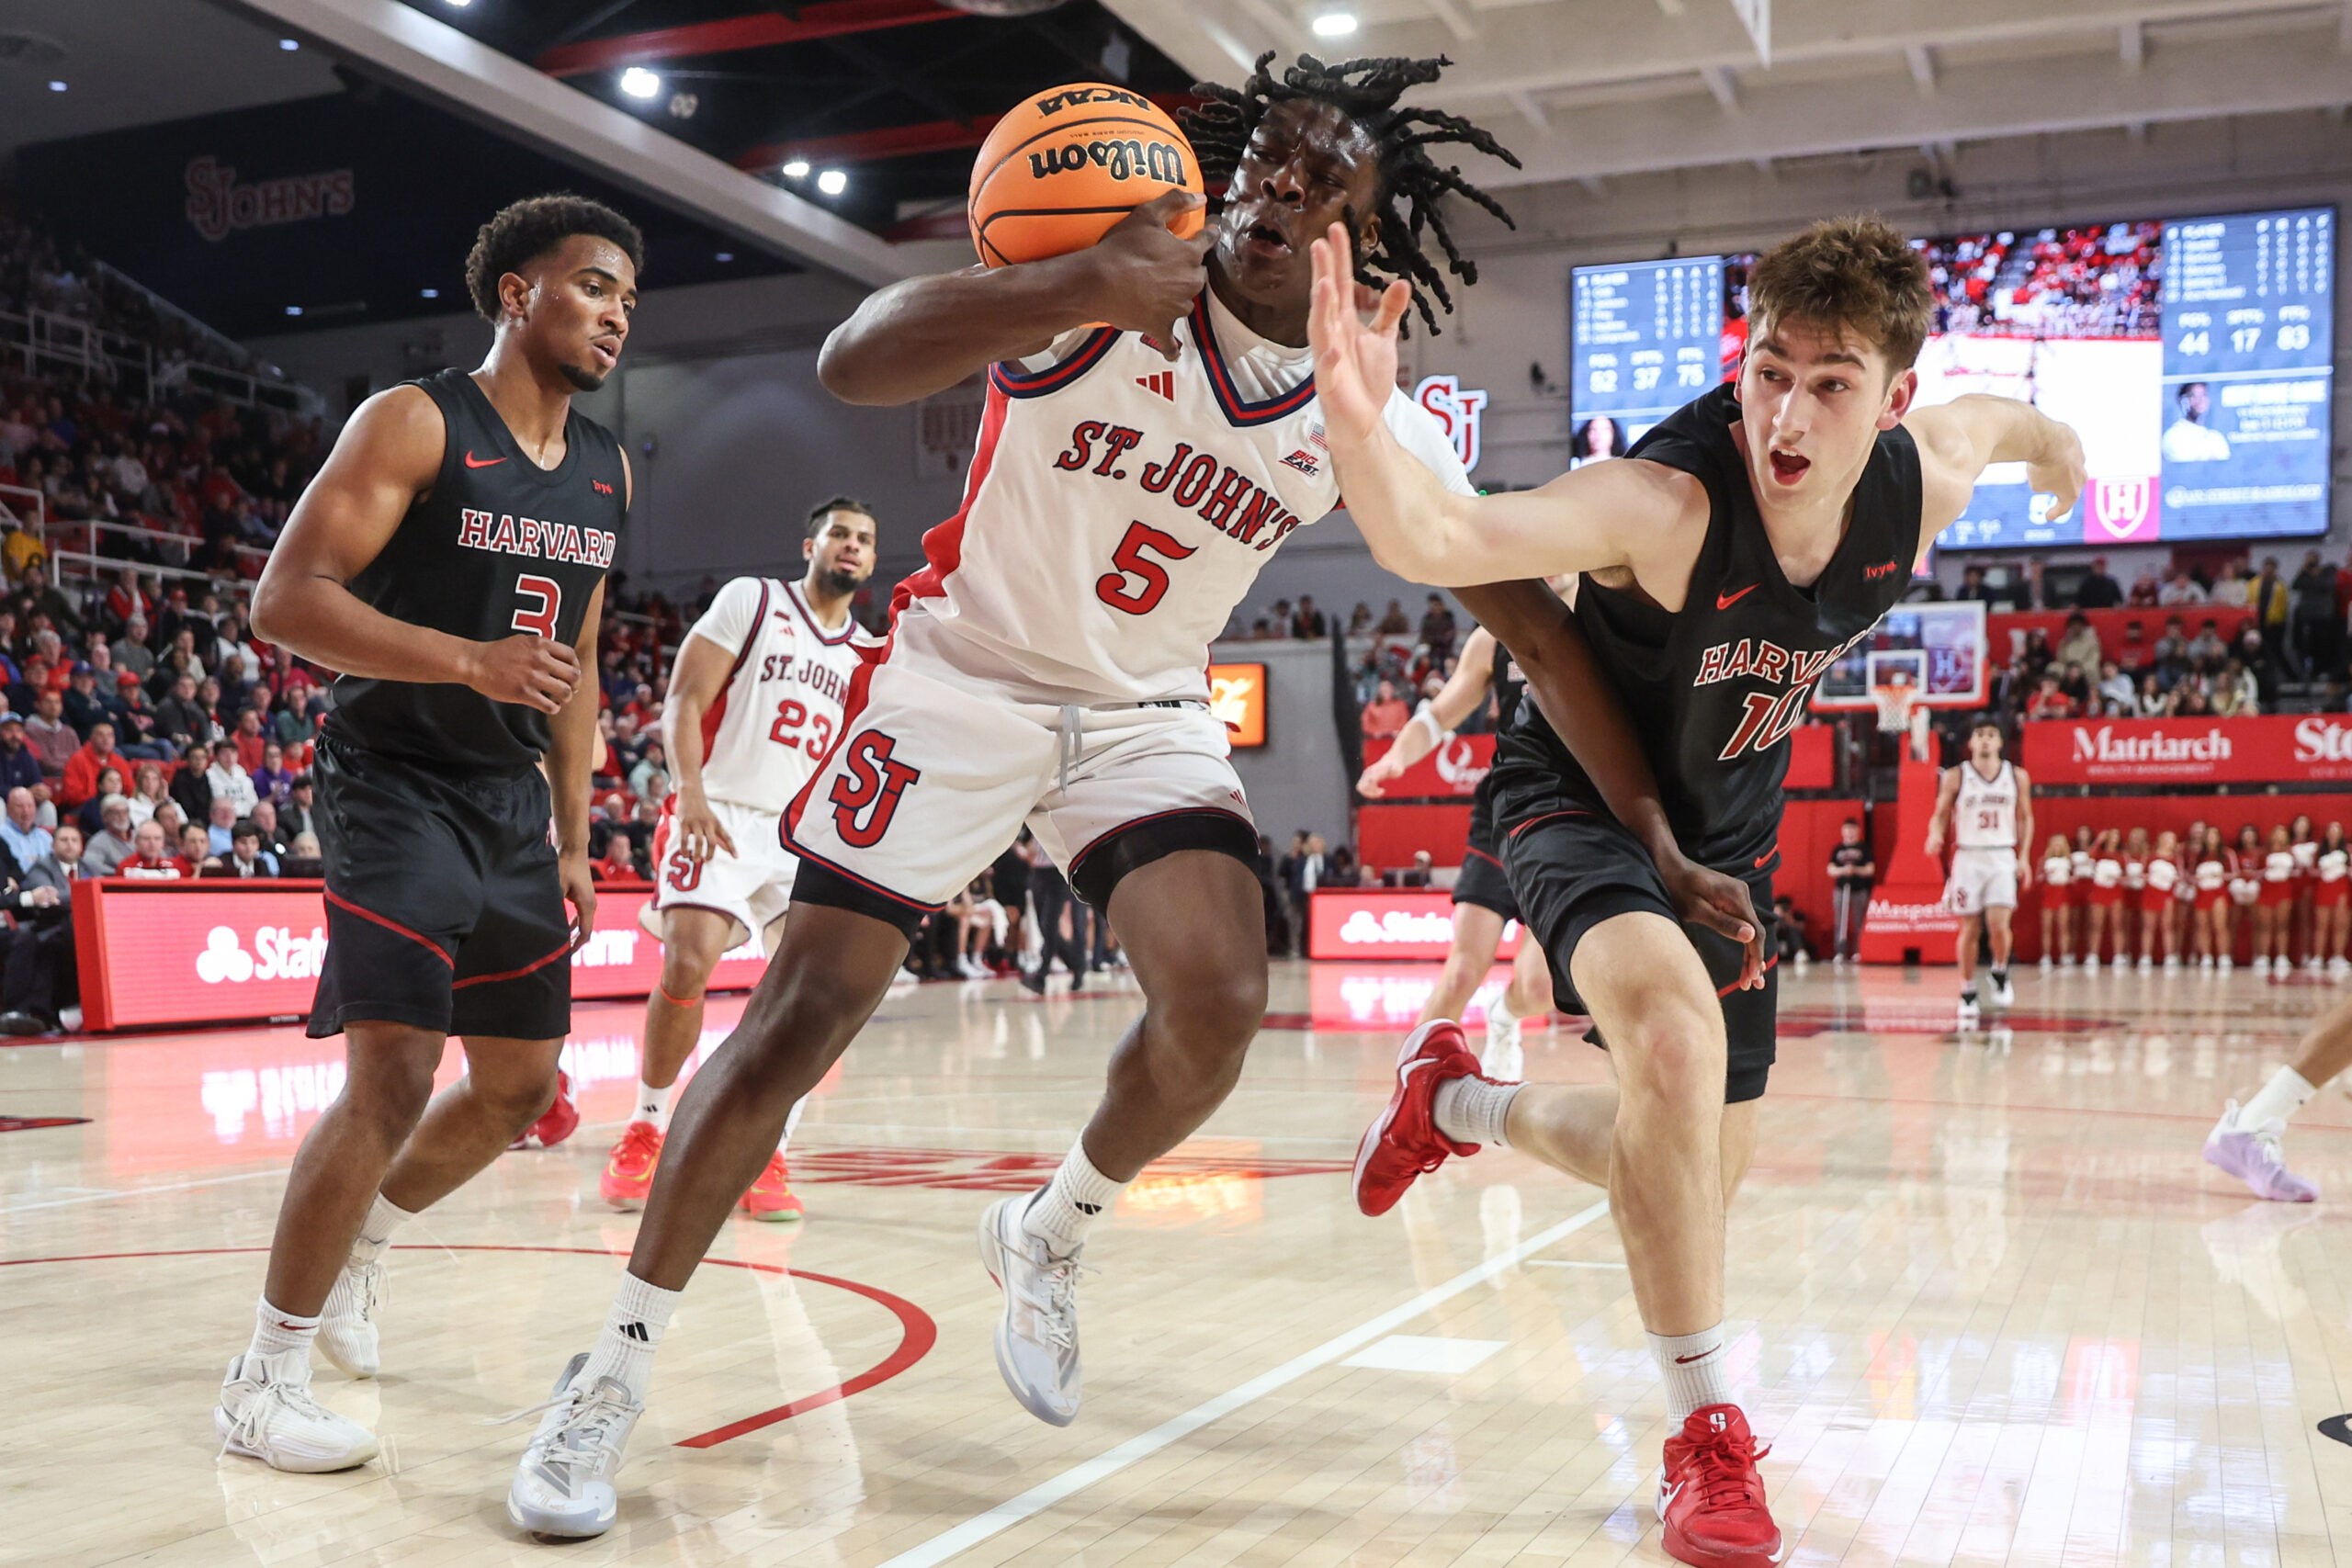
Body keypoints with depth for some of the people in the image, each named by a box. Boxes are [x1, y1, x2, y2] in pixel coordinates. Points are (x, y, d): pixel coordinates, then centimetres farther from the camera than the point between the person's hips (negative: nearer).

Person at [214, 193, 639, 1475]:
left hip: (514, 806, 8)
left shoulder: (608, 471, 11)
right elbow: (285, 601, -17)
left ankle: (361, 1246, 39)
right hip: (396, 784, -8)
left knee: (520, 1085, 13)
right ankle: (262, 1379, -4)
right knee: (393, 1073, -18)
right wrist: (469, 659, -29)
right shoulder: (416, 423, -10)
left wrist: (572, 838, 16)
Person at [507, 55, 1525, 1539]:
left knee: (1221, 1003, -19)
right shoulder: (1115, 281, -19)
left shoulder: (1373, 423, -8)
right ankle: (618, 1365, 9)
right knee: (802, 1011, -8)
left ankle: (1051, 1234, 13)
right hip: (965, 677, -3)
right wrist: (1079, 285, -48)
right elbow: (851, 362, -33)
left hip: (1147, 716, 3)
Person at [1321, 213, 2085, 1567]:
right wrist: (1356, 427, -70)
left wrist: (2052, 443, 32)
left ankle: (1456, 1101, 41)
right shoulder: (1667, 502, -35)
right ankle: (1712, 1437, -19)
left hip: (1729, 829, 6)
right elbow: (1432, 542, -50)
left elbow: (1992, 418, 10)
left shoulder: (1920, 487, -17)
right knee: (1675, 1030, -36)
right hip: (1585, 800, -6)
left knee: (1705, 1170, 14)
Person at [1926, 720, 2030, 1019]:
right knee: (1969, 929, 4)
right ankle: (1968, 993, 16)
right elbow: (1941, 815, 4)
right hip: (1968, 857, 0)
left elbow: (2025, 818, 13)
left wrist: (2024, 856, 3)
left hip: (2003, 858, 0)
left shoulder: (2017, 776, 4)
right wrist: (1935, 836, -18)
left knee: (1998, 925, -15)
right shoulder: (1955, 777, -1)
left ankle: (2000, 974, 13)